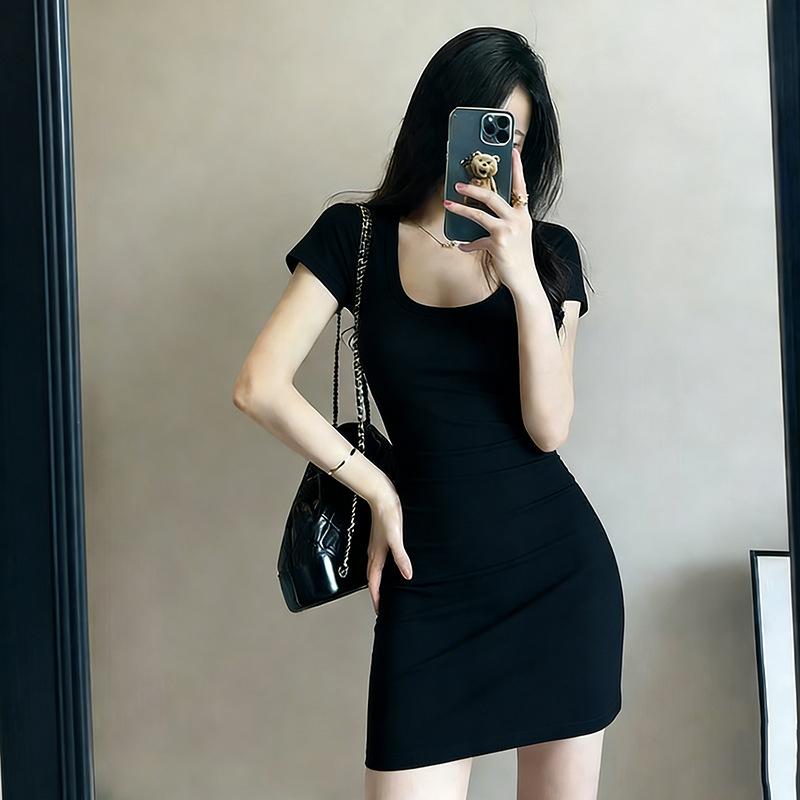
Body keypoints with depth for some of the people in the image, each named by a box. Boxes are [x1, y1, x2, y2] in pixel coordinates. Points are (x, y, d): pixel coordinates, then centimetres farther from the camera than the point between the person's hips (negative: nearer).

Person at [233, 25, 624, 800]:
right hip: (432, 581, -1)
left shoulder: (549, 250, 3)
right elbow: (260, 386, -8)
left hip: (561, 568, 2)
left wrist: (524, 281, -18)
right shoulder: (355, 236, 1)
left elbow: (548, 427, -7)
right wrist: (379, 493, -5)